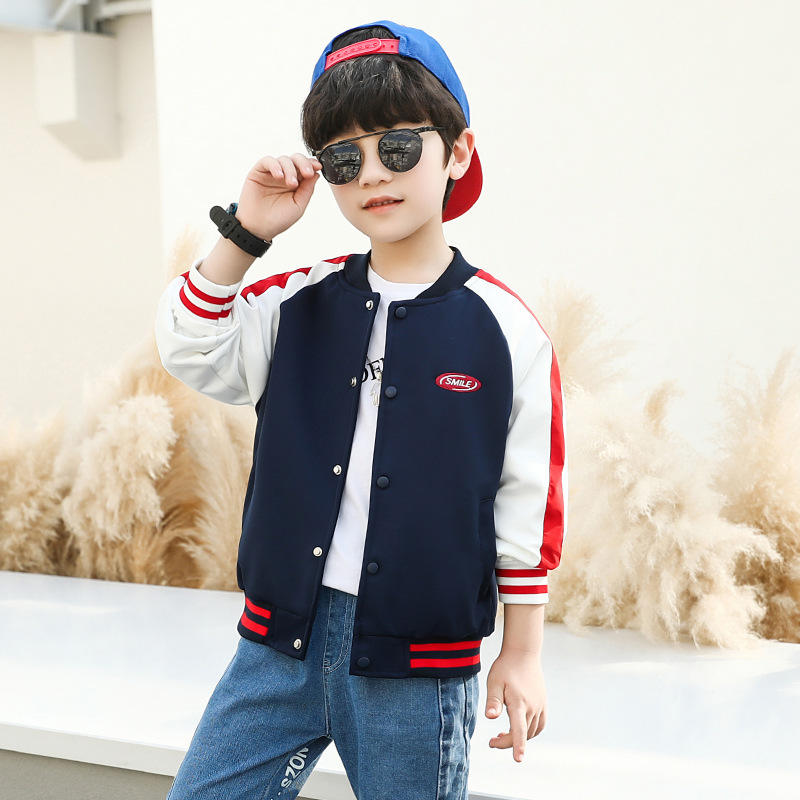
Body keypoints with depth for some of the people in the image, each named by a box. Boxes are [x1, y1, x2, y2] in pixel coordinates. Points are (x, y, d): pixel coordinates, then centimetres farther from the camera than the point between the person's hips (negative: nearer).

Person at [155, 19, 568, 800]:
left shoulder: (505, 329, -7)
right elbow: (189, 351, 3)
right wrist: (244, 233, -7)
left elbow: (529, 507, -2)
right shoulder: (299, 303, 5)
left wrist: (521, 657, 2)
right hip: (280, 643, 4)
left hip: (419, 671, -3)